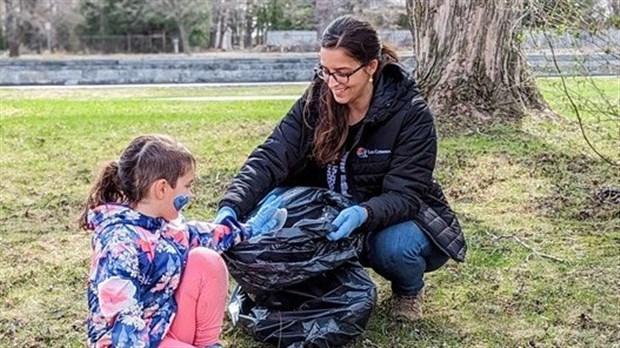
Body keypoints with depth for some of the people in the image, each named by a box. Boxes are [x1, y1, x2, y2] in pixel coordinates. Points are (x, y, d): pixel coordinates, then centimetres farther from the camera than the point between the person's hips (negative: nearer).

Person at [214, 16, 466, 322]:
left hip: (398, 220, -3)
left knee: (392, 246, -37)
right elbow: (270, 158, -20)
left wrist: (363, 214, -47)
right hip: (333, 221, 3)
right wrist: (230, 208, -37)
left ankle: (410, 290, 1)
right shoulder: (315, 102, -11)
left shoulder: (410, 113, -21)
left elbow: (404, 195, -25)